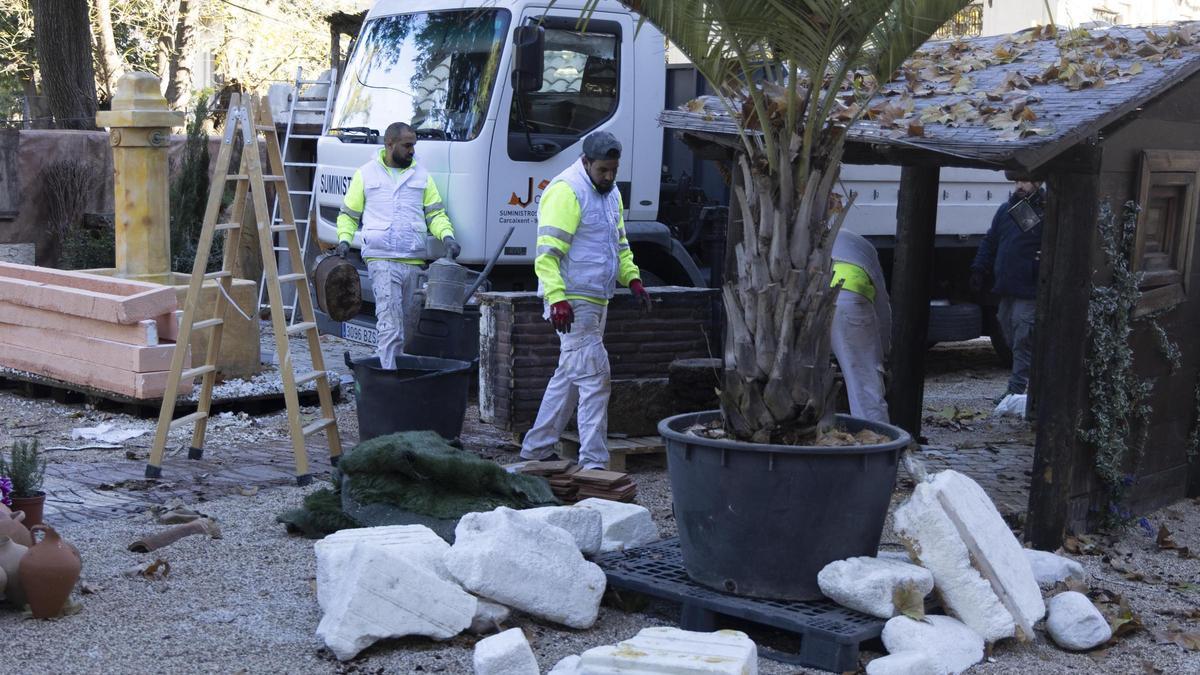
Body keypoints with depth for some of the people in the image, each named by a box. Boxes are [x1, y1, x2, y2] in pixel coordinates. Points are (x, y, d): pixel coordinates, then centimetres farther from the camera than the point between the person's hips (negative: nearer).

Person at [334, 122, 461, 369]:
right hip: (381, 259, -4)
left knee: (410, 326, 7)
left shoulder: (421, 175, 16)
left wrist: (447, 236, -5)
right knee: (390, 327, -14)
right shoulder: (366, 173, 11)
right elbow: (348, 215, 16)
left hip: (415, 261, 4)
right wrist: (344, 240, -2)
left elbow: (435, 213, 14)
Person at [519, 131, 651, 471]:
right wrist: (557, 298, -29)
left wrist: (632, 278, 14)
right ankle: (594, 462, -9)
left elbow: (619, 242, 28)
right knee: (594, 377, -12)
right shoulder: (566, 191, -15)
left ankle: (536, 449, 25)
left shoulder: (610, 193, 16)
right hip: (572, 302, -10)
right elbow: (547, 252, -21)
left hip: (596, 301, 10)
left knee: (569, 376, 15)